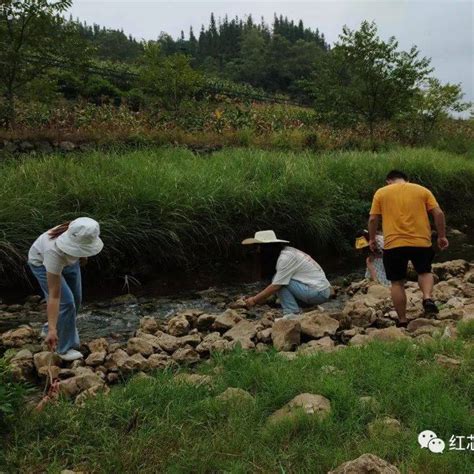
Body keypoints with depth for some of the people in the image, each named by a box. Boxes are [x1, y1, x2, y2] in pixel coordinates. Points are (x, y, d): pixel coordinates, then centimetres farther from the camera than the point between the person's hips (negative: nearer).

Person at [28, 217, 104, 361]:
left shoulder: (83, 235, -32)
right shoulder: (55, 252, -43)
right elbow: (54, 297, -38)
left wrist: (82, 256, 10)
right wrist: (53, 329, -38)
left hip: (67, 259, 6)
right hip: (41, 262, -6)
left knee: (76, 298, 9)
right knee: (66, 301, -14)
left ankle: (49, 327, 33)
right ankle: (65, 348, 2)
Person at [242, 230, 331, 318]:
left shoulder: (285, 258, -18)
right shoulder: (287, 251, 10)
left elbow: (275, 286, -17)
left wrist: (254, 300, -7)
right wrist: (261, 298, 13)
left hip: (318, 292, -10)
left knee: (280, 282, -14)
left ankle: (292, 314, -12)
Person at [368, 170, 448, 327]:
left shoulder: (381, 192, 8)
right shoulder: (422, 190, 11)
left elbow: (373, 219, 3)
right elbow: (438, 213, 3)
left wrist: (372, 239, 16)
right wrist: (442, 236, 12)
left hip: (393, 244, -1)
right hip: (421, 242, 1)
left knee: (397, 283, 10)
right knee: (424, 272, 22)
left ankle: (402, 321, 12)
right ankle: (428, 298, -5)